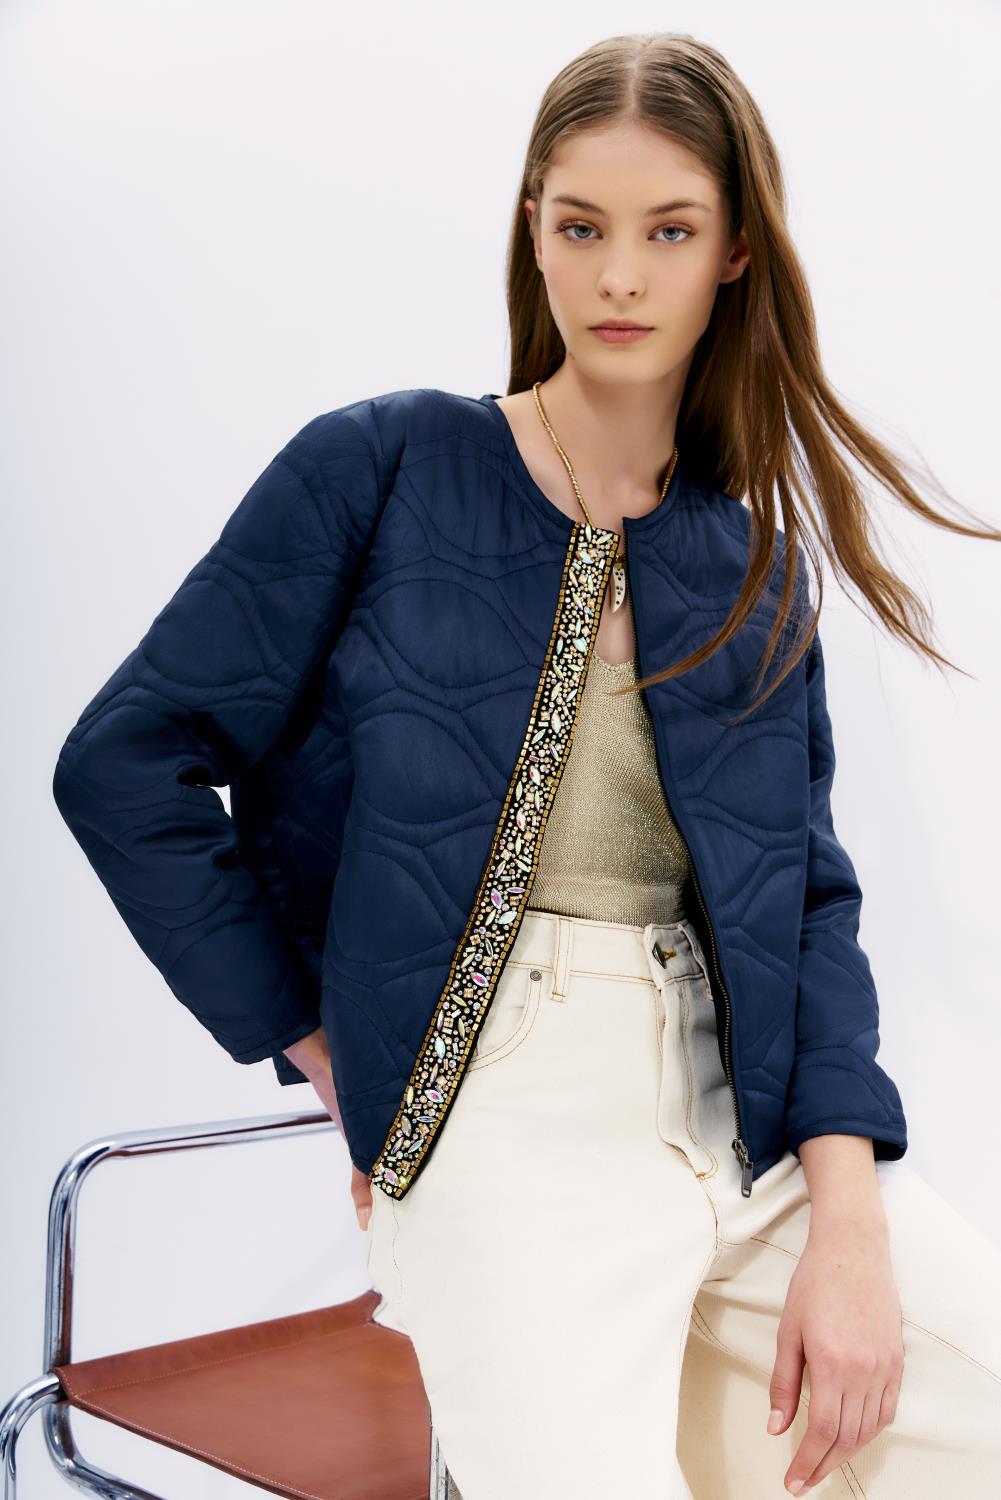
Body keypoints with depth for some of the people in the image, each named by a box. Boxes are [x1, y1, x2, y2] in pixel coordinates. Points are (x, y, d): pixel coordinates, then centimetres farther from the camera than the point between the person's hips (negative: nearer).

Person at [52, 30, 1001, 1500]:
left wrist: (848, 1223, -6)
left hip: (750, 1104, 5)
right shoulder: (379, 469, -1)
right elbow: (125, 764, -2)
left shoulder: (758, 560, 11)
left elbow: (811, 890, 7)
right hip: (504, 1118, -4)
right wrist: (323, 1049, -3)